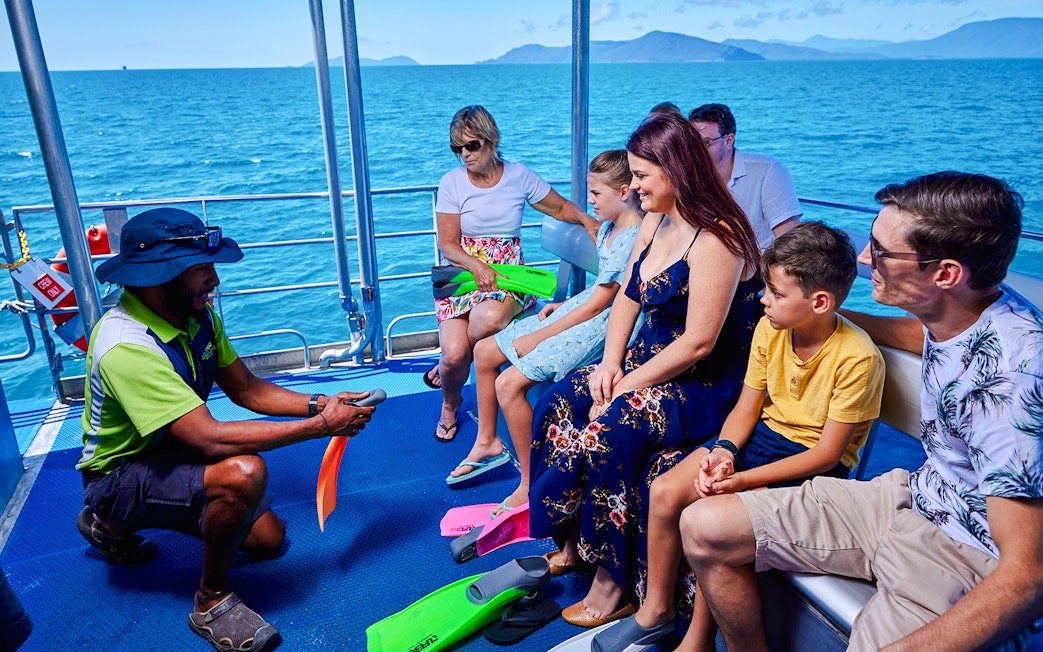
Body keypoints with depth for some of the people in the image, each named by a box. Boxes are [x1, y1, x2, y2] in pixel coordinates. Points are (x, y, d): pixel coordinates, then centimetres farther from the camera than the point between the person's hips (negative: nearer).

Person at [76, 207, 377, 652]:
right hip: (120, 476, -8)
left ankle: (114, 525, 24)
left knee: (268, 540, 9)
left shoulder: (198, 315, -7)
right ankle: (212, 602, -8)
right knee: (243, 472, -35)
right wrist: (321, 425, -33)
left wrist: (318, 403, -17)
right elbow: (211, 438, -37)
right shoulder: (126, 346, -33)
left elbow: (246, 389, -1)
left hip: (172, 453, 8)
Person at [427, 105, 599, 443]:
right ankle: (451, 403, 18)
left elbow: (561, 207, 13)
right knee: (454, 354, -19)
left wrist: (588, 219, -8)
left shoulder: (519, 176, 2)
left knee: (489, 319, -36)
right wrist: (476, 266, -23)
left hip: (506, 274, 0)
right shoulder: (452, 183, -1)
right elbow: (448, 245, -4)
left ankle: (445, 367, -2)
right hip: (461, 273, 0)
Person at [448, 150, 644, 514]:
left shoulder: (633, 239, -22)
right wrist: (564, 305, 7)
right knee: (485, 351, 9)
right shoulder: (609, 228, 9)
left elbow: (597, 305, -21)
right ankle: (487, 443, 23)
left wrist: (535, 339, -16)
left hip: (601, 325, -10)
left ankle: (531, 484, -5)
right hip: (583, 310, 10)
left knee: (509, 384, -22)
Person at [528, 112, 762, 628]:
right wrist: (610, 363, -5)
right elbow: (627, 298, 10)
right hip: (650, 360, 9)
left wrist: (625, 385, -19)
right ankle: (571, 542, 7)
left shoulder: (715, 237, -21)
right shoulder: (654, 222, 7)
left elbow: (699, 342, -24)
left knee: (610, 429, -28)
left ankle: (614, 583, -7)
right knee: (559, 403, -7)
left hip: (709, 382, -9)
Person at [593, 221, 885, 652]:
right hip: (763, 435, 6)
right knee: (664, 492, -11)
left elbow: (828, 453, -20)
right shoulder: (770, 329, -5)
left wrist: (743, 480, -28)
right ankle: (656, 611, 10)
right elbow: (747, 407, 2)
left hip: (812, 465, -6)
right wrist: (724, 450, -19)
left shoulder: (857, 358, -23)